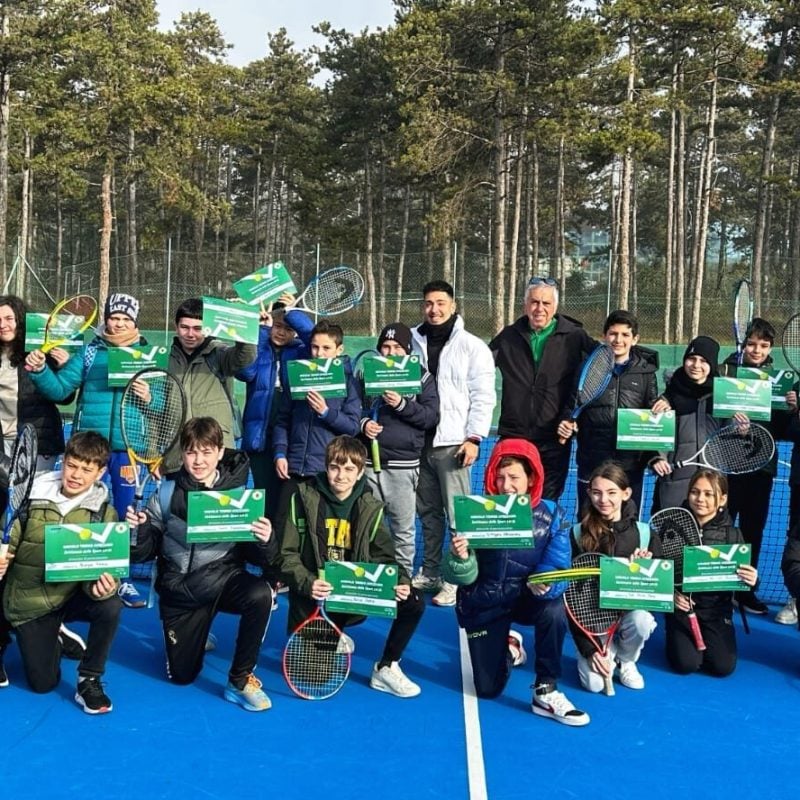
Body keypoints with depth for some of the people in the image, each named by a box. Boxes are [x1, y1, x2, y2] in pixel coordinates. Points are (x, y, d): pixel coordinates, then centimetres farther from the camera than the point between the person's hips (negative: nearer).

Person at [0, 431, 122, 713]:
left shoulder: (103, 512, -7)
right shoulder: (31, 497, -8)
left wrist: (103, 585, -34)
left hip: (72, 596, 0)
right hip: (29, 602, 0)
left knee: (111, 605, -32)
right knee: (43, 683, -2)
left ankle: (88, 681, -10)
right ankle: (53, 639, 34)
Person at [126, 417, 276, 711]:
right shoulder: (167, 493, -4)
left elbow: (257, 558, -5)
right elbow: (145, 552, 0)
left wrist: (264, 542, -28)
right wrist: (138, 531, -22)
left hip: (224, 578, -1)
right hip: (180, 587, 1)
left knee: (260, 594, -34)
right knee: (181, 676, 5)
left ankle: (240, 681, -14)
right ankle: (194, 637, 42)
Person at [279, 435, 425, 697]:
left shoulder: (370, 508, 0)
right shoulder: (304, 498, -7)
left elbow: (384, 556, 1)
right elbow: (287, 554, -8)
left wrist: (400, 581, -20)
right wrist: (306, 583, -25)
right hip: (314, 593, -2)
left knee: (413, 602, -15)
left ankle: (386, 668, 5)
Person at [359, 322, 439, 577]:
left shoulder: (422, 377, 6)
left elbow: (432, 417, -3)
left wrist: (402, 404, -16)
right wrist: (362, 423, -5)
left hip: (403, 464, -2)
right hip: (369, 461, 2)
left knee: (403, 529, 1)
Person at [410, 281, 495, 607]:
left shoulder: (472, 347, -1)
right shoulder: (413, 342, 11)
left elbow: (483, 397, -5)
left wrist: (474, 438, -11)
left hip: (453, 443, -5)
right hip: (418, 440, 5)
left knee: (458, 514, -6)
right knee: (427, 512, 14)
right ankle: (430, 571, 25)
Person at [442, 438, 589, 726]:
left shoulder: (549, 515, -13)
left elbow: (557, 570, -19)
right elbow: (462, 577, -16)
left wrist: (545, 585, -42)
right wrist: (459, 558, -39)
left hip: (526, 598, 0)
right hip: (483, 604, 0)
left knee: (554, 608, -35)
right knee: (488, 689, 3)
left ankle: (546, 692, -15)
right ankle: (509, 647, 38)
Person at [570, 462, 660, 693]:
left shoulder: (646, 535, -6)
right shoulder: (577, 535, -9)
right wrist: (588, 649, -14)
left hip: (630, 611, 1)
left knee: (642, 620, -34)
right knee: (595, 683, -21)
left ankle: (625, 661, 1)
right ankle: (605, 653, 16)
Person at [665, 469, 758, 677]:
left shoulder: (733, 534, -4)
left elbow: (743, 576, 1)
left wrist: (752, 581, -22)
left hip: (717, 607, 2)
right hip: (682, 606, -1)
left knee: (723, 667, -9)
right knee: (686, 664, -14)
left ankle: (705, 640, 24)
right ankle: (678, 639, 22)